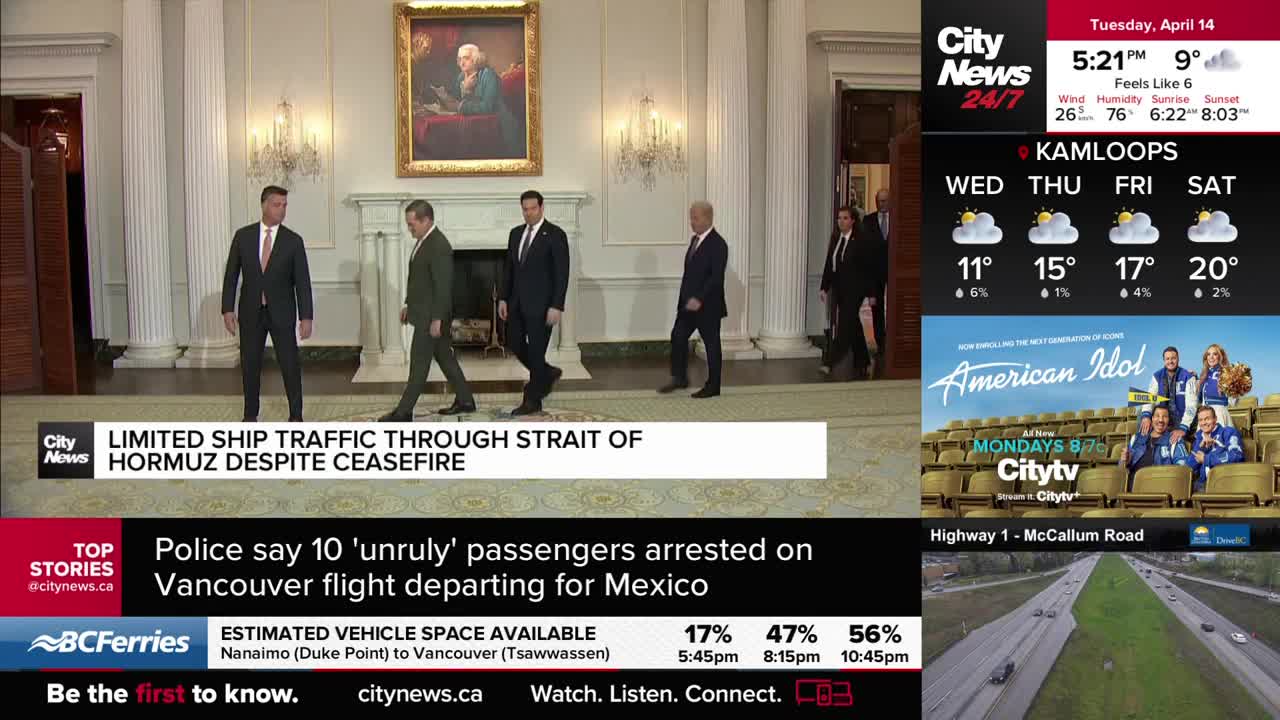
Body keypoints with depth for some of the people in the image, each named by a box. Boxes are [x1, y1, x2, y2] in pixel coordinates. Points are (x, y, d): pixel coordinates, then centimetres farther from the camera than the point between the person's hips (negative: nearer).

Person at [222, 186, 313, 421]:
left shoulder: (293, 240, -4)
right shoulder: (243, 236, 0)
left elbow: (303, 281, -4)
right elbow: (231, 275, 3)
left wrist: (306, 317, -9)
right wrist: (228, 309, -4)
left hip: (282, 313, -1)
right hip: (251, 313, 1)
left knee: (290, 365, 0)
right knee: (249, 365, 8)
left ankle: (296, 416, 11)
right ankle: (250, 415, 21)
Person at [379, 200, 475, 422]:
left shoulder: (439, 246, -21)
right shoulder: (424, 240, 11)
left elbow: (443, 286, -23)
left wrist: (437, 319, -22)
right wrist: (408, 304, 20)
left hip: (431, 316, -10)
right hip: (424, 312, 10)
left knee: (419, 363, -2)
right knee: (445, 358, 16)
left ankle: (404, 411, 5)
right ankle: (465, 400, 24)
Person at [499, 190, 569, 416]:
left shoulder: (556, 235, -10)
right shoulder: (515, 233, 11)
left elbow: (562, 274, -13)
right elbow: (509, 269, 15)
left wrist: (556, 306, -17)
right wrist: (504, 298, 8)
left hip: (541, 304, -7)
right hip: (518, 302, 7)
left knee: (536, 350, -1)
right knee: (515, 345, 11)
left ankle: (533, 400, 10)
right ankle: (547, 374, 32)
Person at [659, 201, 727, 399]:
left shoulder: (718, 244, -16)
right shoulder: (695, 239, 11)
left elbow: (716, 277, -23)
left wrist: (699, 299, -28)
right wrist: (686, 298, 16)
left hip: (708, 305, -8)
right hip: (689, 303, 8)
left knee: (711, 344, 3)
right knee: (678, 337, 5)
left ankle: (713, 386, 13)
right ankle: (679, 378, 16)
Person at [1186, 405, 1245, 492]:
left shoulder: (1228, 432, 6)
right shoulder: (1199, 438, 21)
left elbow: (1236, 456, -12)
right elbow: (1189, 467, 12)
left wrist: (1205, 459, -4)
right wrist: (1201, 447, -3)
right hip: (1204, 484, 3)